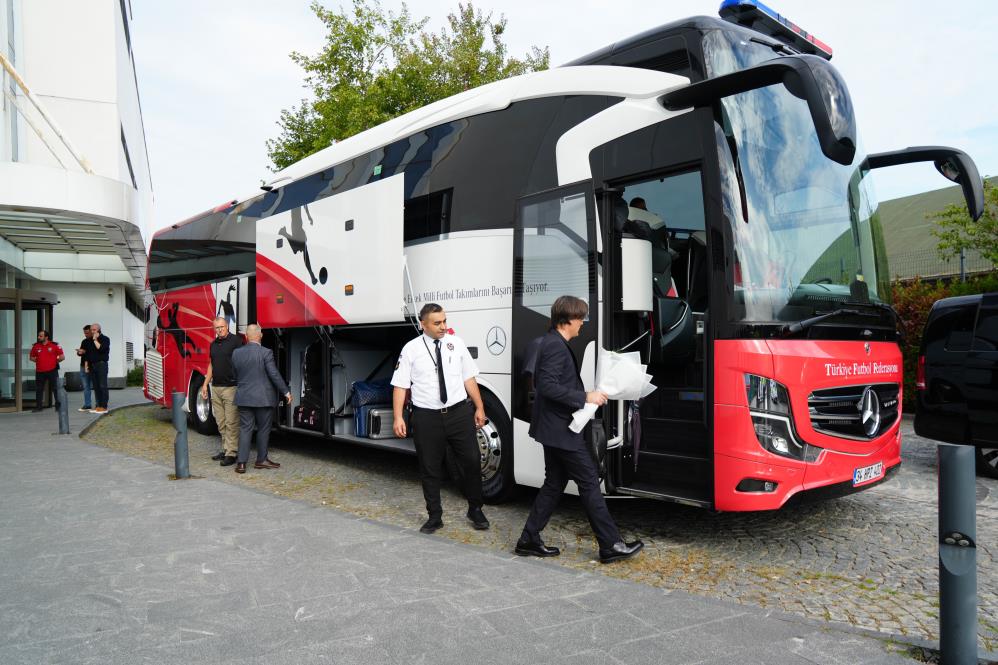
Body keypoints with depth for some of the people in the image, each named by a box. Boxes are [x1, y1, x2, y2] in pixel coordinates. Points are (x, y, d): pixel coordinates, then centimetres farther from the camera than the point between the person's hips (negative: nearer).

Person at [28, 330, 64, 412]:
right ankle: (38, 406, 17)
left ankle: (58, 405, 10)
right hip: (40, 371, 3)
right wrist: (38, 361, 5)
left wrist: (54, 361, -1)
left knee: (55, 388, 3)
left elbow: (62, 357, -1)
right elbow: (31, 357, 17)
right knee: (39, 389, 8)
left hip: (52, 371, -3)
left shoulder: (54, 345, -4)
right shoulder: (36, 346, 5)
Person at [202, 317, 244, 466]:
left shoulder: (236, 341, -7)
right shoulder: (214, 344, 16)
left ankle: (231, 453, -2)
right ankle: (225, 449, 21)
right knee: (221, 422, 12)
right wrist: (205, 384, 18)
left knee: (231, 423, -5)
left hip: (231, 387, -7)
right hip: (216, 387, 7)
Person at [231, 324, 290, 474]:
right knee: (263, 429, 10)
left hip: (243, 398, 4)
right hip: (263, 398, -4)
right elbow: (274, 375, -13)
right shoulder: (266, 353, -12)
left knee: (245, 429, 7)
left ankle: (241, 463, 3)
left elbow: (235, 375, 11)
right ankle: (261, 460, 19)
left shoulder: (236, 353, 3)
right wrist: (286, 392, -5)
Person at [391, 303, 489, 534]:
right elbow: (400, 385, -3)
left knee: (471, 461, 3)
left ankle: (475, 510, 24)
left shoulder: (456, 343, 4)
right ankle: (434, 517, 26)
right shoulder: (411, 349, -2)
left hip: (459, 413, 2)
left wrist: (479, 407, 5)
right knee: (430, 469, 9)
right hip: (427, 417, -1)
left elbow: (469, 378, 8)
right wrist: (398, 417, -10)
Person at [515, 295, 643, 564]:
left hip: (554, 429, 10)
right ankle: (611, 545, 7)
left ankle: (529, 540, 20)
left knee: (554, 484, 15)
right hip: (561, 430, -10)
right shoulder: (556, 346, -18)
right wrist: (585, 397, -21)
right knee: (589, 483, -2)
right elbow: (547, 386, -26)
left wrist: (583, 395, 14)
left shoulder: (552, 343, 13)